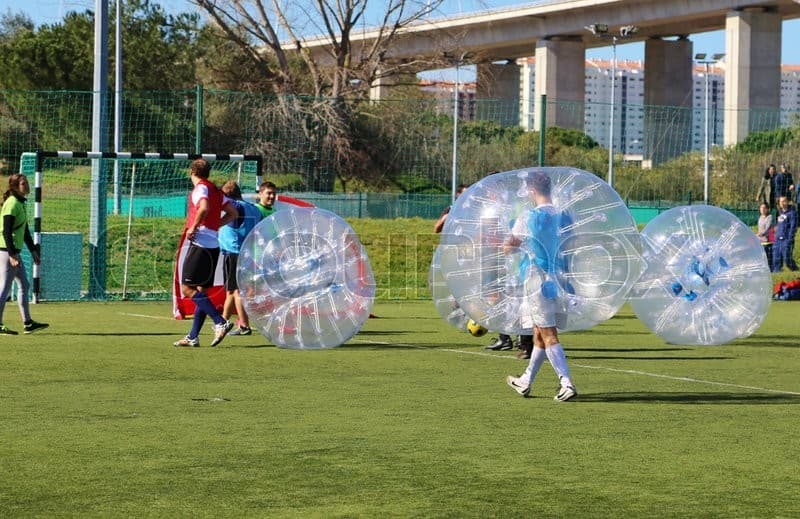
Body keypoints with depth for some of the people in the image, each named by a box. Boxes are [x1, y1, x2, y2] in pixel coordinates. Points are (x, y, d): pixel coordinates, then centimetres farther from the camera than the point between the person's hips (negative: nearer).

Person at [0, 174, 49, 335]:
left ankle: (28, 323, 19)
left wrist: (33, 250, 21)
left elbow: (25, 230, 22)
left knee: (24, 285, 14)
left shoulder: (20, 203, 14)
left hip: (14, 251, 10)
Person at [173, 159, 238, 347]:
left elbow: (204, 208, -27)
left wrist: (194, 227, -15)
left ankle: (220, 323, -19)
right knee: (201, 291, 11)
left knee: (187, 289, -9)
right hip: (214, 245, 9)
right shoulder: (216, 190, 17)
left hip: (200, 243, -9)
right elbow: (233, 213, 22)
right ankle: (193, 337, 12)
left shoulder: (200, 188, -7)